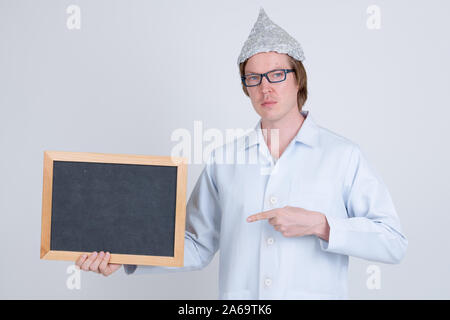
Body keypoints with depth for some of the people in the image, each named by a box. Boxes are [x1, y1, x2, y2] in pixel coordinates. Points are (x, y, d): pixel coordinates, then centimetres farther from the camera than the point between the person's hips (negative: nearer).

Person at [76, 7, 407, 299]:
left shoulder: (343, 155, -1)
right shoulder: (223, 159, 7)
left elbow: (393, 242, -4)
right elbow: (197, 246, 9)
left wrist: (319, 225, -14)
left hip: (317, 293, -2)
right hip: (236, 296, 2)